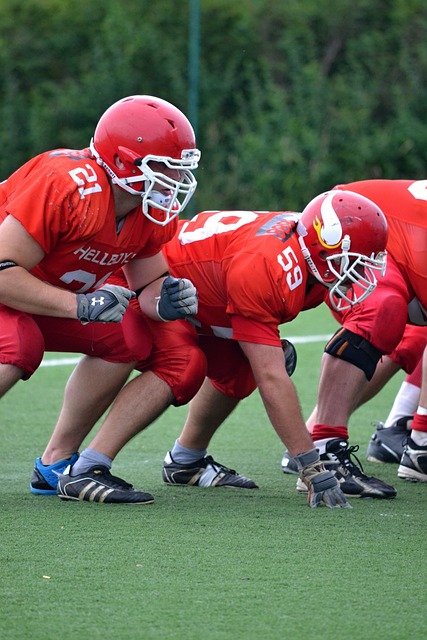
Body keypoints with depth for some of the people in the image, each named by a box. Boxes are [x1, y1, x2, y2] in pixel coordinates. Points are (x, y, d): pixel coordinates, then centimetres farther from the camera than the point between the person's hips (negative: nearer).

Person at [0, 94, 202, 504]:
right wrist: (81, 306, -35)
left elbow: (145, 284, 6)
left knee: (128, 338, -1)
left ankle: (57, 464, 6)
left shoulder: (153, 216, -7)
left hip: (41, 297, 9)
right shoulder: (66, 185, -34)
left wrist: (165, 301, -18)